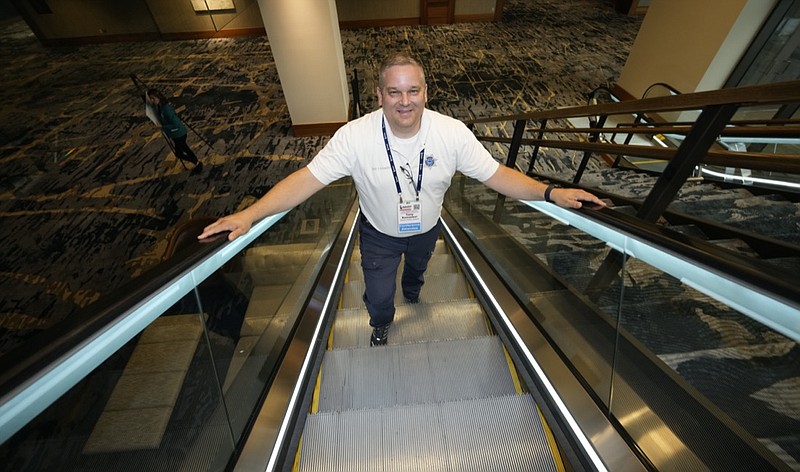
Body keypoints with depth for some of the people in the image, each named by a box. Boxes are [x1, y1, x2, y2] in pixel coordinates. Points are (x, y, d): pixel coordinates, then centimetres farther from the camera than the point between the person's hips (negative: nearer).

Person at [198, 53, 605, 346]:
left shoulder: (452, 133, -24)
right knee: (378, 295, 13)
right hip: (379, 235, -2)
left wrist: (550, 193, -31)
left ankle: (411, 289, 74)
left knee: (418, 265, 33)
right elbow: (308, 179, -29)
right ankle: (381, 322, 54)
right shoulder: (355, 136, -29)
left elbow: (496, 175, -20)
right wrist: (249, 214, -36)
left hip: (427, 229, 2)